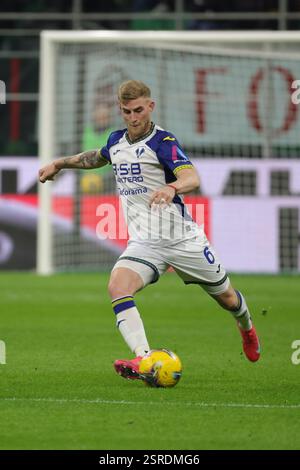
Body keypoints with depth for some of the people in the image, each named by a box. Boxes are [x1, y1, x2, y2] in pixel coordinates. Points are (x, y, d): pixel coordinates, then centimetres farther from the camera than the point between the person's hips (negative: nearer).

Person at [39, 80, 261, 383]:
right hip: (144, 242, 4)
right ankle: (143, 360, -35)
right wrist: (59, 164, 32)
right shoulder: (116, 141, 6)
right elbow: (97, 157, 32)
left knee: (226, 297, 12)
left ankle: (246, 328, 49)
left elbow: (192, 178, -31)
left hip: (183, 239, -4)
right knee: (117, 287, -26)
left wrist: (171, 188, -51)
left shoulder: (162, 141, -14)